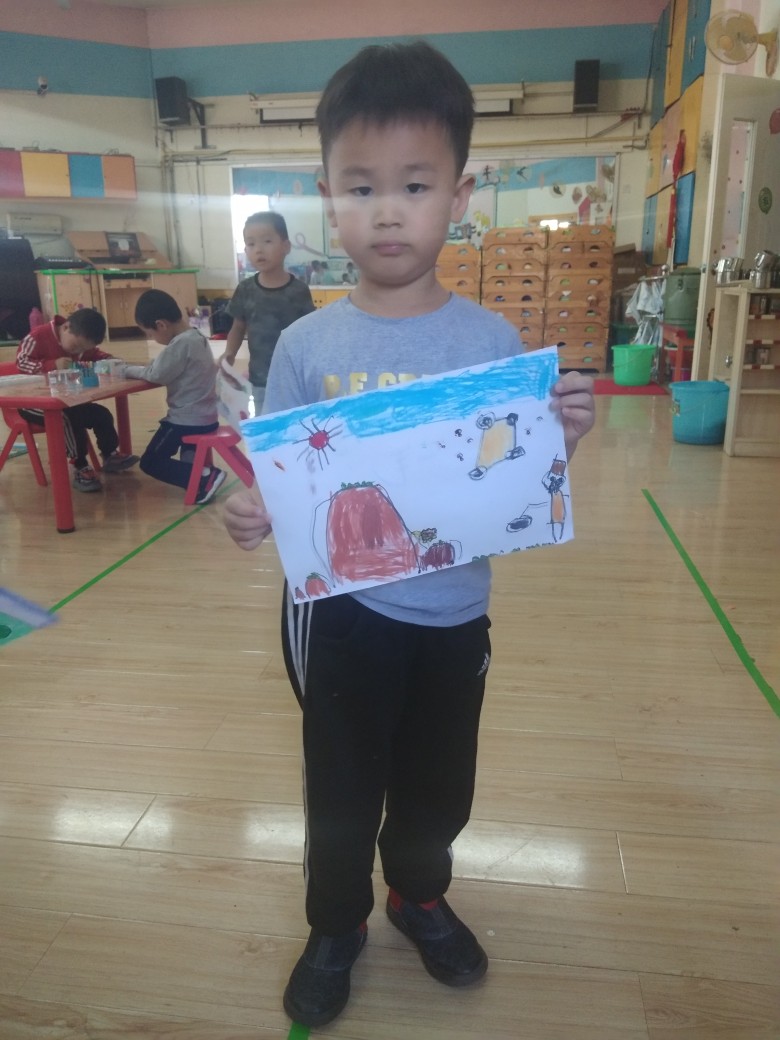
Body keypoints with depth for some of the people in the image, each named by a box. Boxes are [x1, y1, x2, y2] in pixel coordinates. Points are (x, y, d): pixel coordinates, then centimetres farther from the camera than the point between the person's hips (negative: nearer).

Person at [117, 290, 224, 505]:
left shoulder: (181, 343, -21)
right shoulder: (195, 337, 8)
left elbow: (156, 374, -18)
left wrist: (125, 369, -4)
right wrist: (135, 368, 2)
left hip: (188, 420, -10)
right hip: (203, 417, 10)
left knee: (150, 463, 1)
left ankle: (205, 477, -11)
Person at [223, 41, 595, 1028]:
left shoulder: (492, 339, -8)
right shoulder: (304, 346, -8)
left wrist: (559, 440, -22)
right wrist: (253, 514, -23)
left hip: (453, 615, 1)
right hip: (339, 614, -1)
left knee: (437, 785, 22)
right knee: (341, 789, 18)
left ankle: (420, 896, 53)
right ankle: (334, 926, 46)